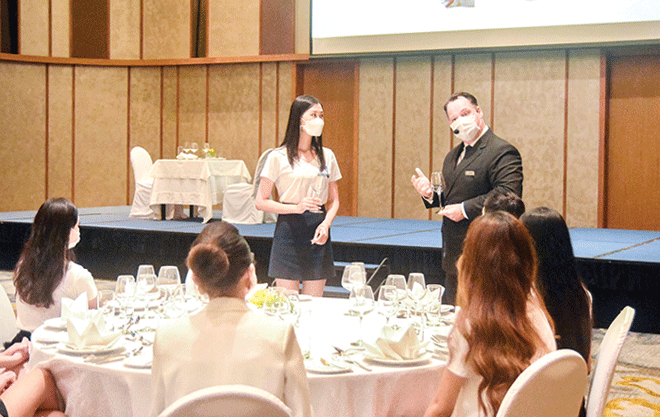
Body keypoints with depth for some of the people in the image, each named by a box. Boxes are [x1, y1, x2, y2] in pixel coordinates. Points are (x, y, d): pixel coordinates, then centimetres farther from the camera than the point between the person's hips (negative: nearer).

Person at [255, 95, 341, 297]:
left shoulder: (327, 156, 10)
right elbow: (261, 201, -3)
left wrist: (326, 224, -5)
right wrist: (296, 207, -16)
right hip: (289, 229, -4)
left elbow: (334, 200, 15)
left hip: (318, 234, 4)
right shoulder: (279, 157, -3)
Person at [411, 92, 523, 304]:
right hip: (454, 256, 9)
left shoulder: (502, 152, -11)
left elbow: (508, 195, -23)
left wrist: (465, 209, -21)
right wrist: (430, 195, 4)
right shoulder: (452, 156, 18)